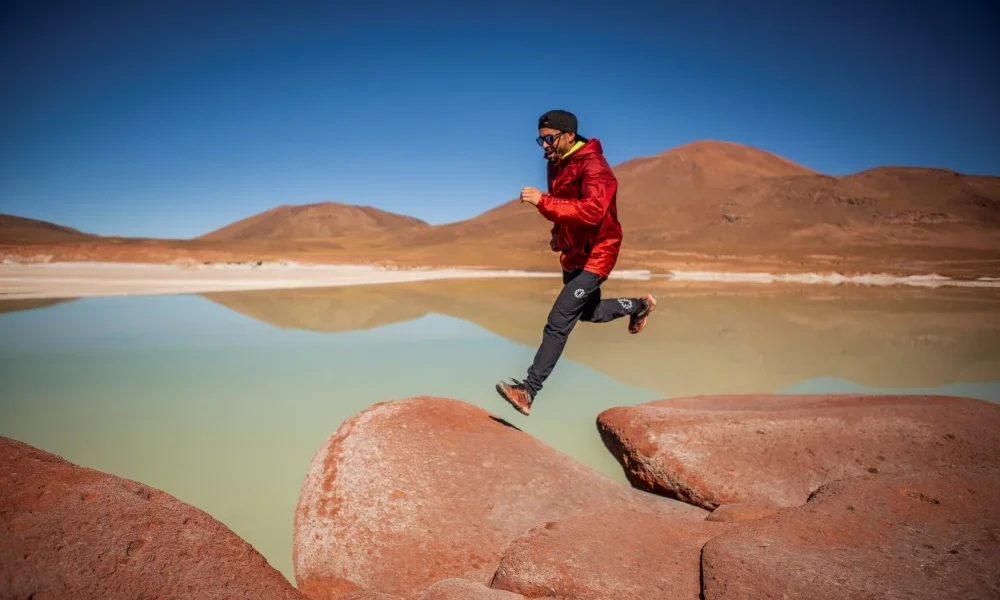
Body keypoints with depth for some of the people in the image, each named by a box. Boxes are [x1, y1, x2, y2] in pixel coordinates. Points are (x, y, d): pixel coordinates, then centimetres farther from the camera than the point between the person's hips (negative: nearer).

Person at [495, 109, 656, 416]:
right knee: (587, 312, 25)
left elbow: (593, 210, -39)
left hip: (595, 255, -10)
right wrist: (557, 232, 8)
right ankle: (639, 306, 47)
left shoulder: (593, 166, -22)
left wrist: (543, 201, -41)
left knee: (558, 322, -15)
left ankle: (528, 391, -12)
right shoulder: (556, 165, 5)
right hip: (573, 253, 10)